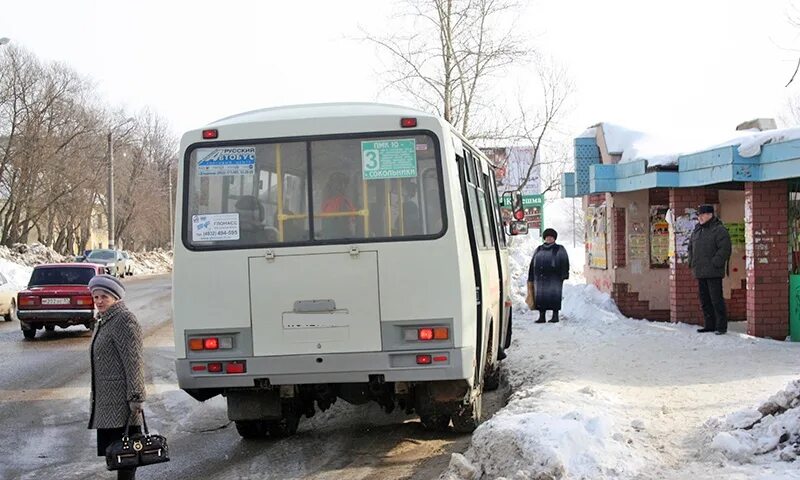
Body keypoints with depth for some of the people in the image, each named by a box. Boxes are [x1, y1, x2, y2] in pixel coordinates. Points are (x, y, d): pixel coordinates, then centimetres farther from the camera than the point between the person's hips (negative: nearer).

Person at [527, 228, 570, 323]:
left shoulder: (559, 249, 7)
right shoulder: (539, 250, 19)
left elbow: (565, 263, 1)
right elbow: (532, 264, 20)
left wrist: (564, 275, -10)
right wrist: (531, 278, 14)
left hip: (554, 277, -4)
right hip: (540, 278, 4)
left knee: (554, 295, -6)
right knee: (540, 296, 2)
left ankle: (555, 315, 0)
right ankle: (541, 316, 6)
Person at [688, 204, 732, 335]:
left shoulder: (719, 230, -8)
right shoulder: (697, 230, 16)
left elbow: (724, 249, -16)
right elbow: (691, 247, 26)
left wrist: (714, 264, -18)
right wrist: (692, 263, 14)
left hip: (713, 272, -8)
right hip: (700, 272, 8)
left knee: (716, 299, -7)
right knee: (704, 300, 11)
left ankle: (721, 326, -1)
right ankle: (709, 325, 18)